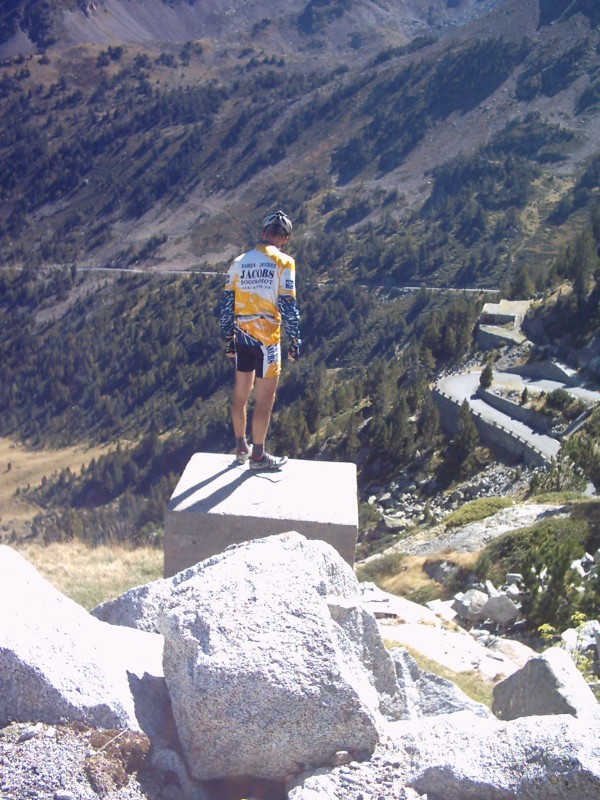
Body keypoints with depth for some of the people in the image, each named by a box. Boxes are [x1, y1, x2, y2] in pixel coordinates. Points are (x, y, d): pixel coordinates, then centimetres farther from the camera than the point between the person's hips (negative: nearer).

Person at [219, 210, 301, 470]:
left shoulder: (239, 262, 7)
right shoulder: (283, 262, -8)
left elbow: (227, 303, 8)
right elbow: (288, 306, -12)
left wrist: (228, 339, 16)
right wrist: (294, 341, -5)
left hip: (242, 336, 6)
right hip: (267, 339, -6)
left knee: (241, 394, 17)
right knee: (264, 399, 4)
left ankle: (241, 448, 30)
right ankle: (258, 456, 12)